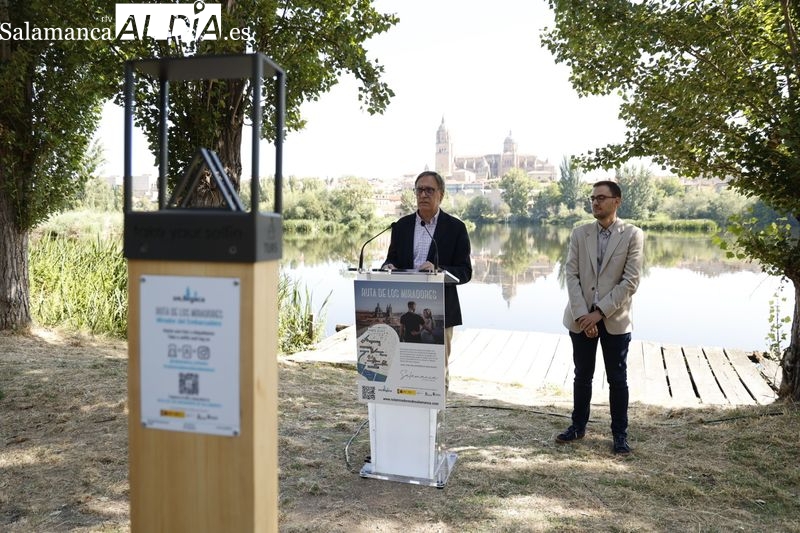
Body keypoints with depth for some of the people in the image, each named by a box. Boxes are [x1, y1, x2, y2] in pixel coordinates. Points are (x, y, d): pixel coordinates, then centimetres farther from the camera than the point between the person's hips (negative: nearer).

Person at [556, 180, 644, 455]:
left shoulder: (632, 235, -4)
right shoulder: (579, 233, 4)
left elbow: (630, 281, -10)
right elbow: (571, 275, -1)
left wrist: (600, 312, -15)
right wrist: (581, 314, -12)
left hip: (614, 319, -2)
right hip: (581, 317, 3)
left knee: (617, 379, 8)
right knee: (582, 376, 13)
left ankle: (620, 433, 21)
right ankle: (578, 426, 27)